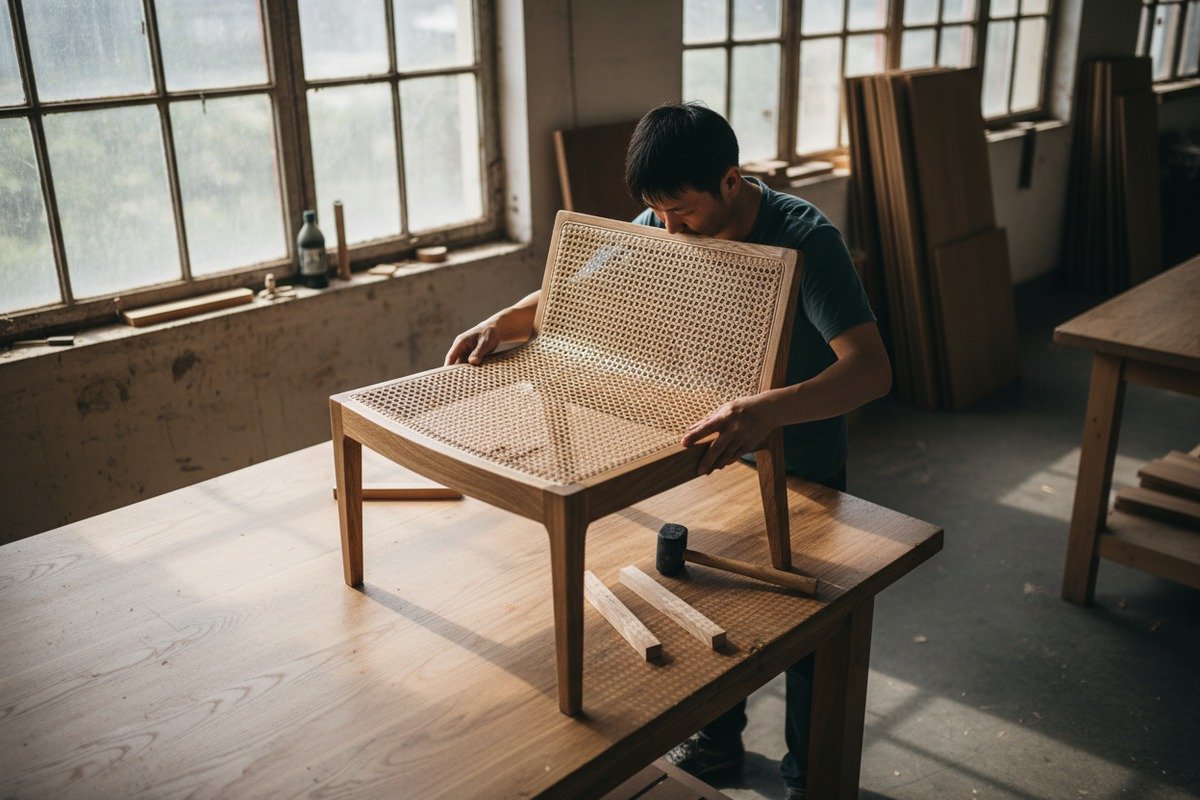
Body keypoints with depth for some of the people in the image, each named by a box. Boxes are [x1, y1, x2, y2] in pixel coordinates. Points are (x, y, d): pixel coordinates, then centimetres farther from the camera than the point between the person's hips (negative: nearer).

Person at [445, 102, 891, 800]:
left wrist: (771, 409, -59)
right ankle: (720, 739, 47)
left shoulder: (806, 239, -30)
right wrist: (502, 323, -17)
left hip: (802, 471, -5)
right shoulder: (664, 228, -13)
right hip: (716, 452, 5)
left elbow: (872, 369, -41)